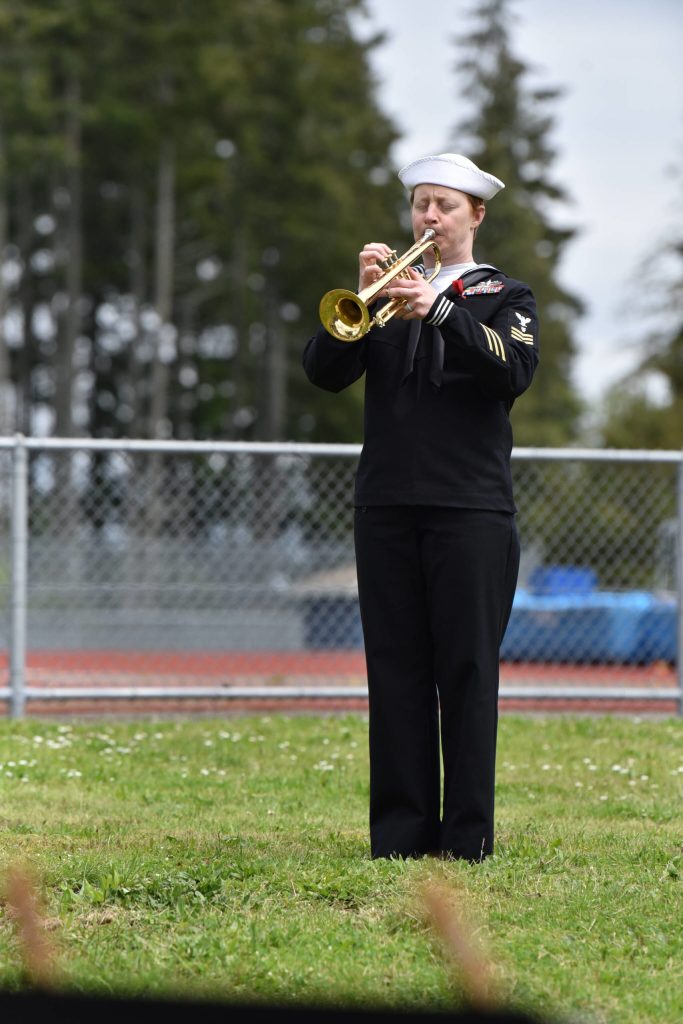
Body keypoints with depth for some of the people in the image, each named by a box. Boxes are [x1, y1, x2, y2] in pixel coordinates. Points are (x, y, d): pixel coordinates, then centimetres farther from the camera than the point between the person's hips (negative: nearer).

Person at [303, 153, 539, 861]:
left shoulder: (503, 296, 8)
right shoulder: (387, 294, 15)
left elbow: (515, 371, -12)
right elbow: (324, 372, 2)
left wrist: (440, 310, -20)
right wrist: (363, 301, -13)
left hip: (470, 508, -3)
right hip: (386, 505, 3)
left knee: (467, 670, -4)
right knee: (396, 669, 2)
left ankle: (469, 834, -1)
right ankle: (401, 830, 5)